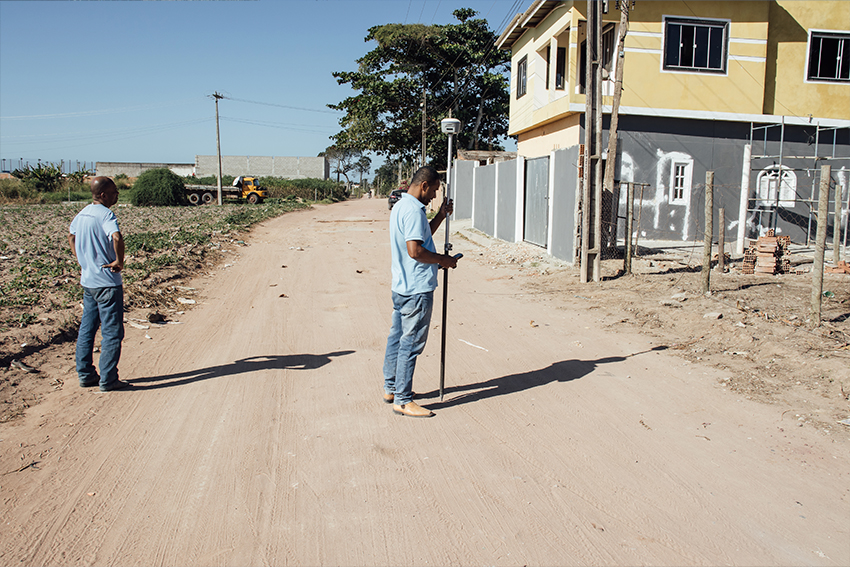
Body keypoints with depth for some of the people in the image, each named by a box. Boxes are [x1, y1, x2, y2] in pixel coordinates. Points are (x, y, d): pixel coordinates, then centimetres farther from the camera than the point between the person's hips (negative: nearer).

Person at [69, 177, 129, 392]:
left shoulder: (82, 214, 11)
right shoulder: (105, 214, -16)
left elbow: (71, 238, 28)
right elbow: (117, 238, -34)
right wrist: (119, 262, -20)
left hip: (87, 281, 9)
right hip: (107, 283, -8)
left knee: (87, 329, 16)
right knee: (112, 332, 0)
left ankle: (85, 375, 24)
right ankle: (108, 380, 3)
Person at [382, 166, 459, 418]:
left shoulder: (400, 206, 16)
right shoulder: (413, 210, -17)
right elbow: (415, 250, -25)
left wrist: (441, 215, 19)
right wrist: (443, 260, -12)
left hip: (401, 286, 11)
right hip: (417, 289, -11)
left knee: (397, 338, 17)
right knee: (411, 343, -4)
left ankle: (391, 388, 29)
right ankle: (402, 400, 3)